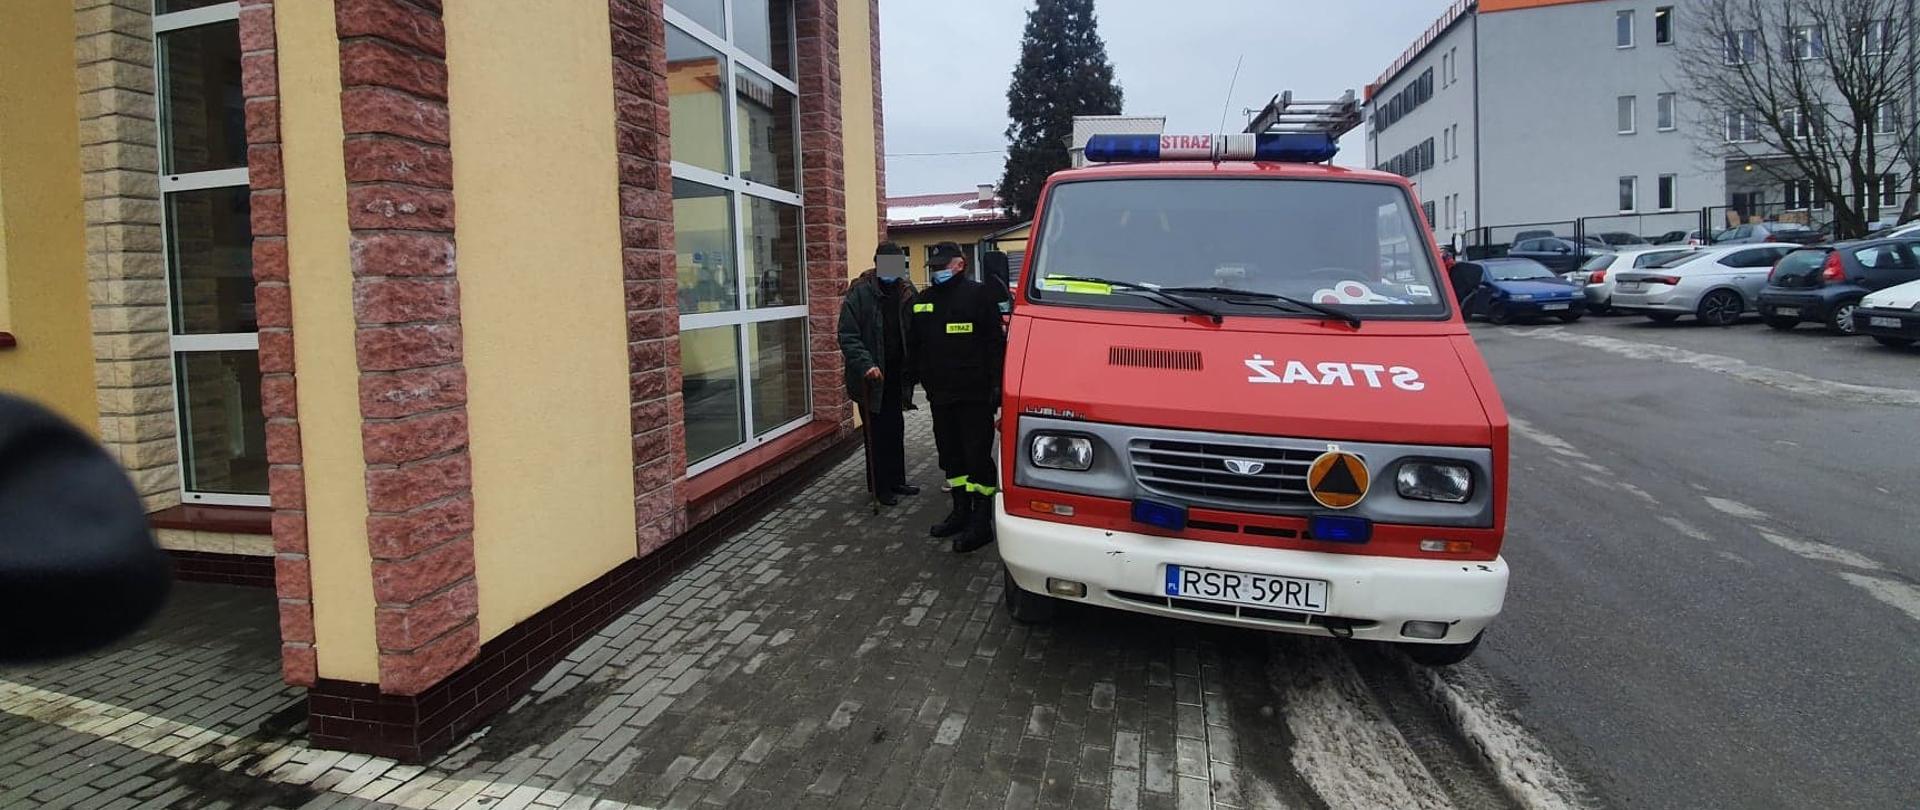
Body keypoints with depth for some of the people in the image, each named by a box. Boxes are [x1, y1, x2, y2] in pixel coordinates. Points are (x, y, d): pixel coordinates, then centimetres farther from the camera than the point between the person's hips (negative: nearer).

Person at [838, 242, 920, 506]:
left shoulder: (906, 292, 5)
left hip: (896, 374, 5)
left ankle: (896, 481, 26)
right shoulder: (859, 293, -10)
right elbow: (848, 336, -14)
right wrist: (865, 365, -27)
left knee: (895, 429, 14)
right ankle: (880, 487, 12)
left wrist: (912, 368, -4)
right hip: (871, 376, -5)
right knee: (877, 433, 2)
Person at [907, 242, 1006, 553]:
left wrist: (996, 385, -14)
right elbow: (913, 347, 21)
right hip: (940, 394, 7)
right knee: (950, 455, 14)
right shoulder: (922, 301, 14)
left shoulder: (979, 294, -5)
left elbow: (996, 342, -9)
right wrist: (912, 381, 15)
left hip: (975, 394, -7)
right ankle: (961, 511, 28)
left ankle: (982, 522, 2)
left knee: (978, 456, -4)